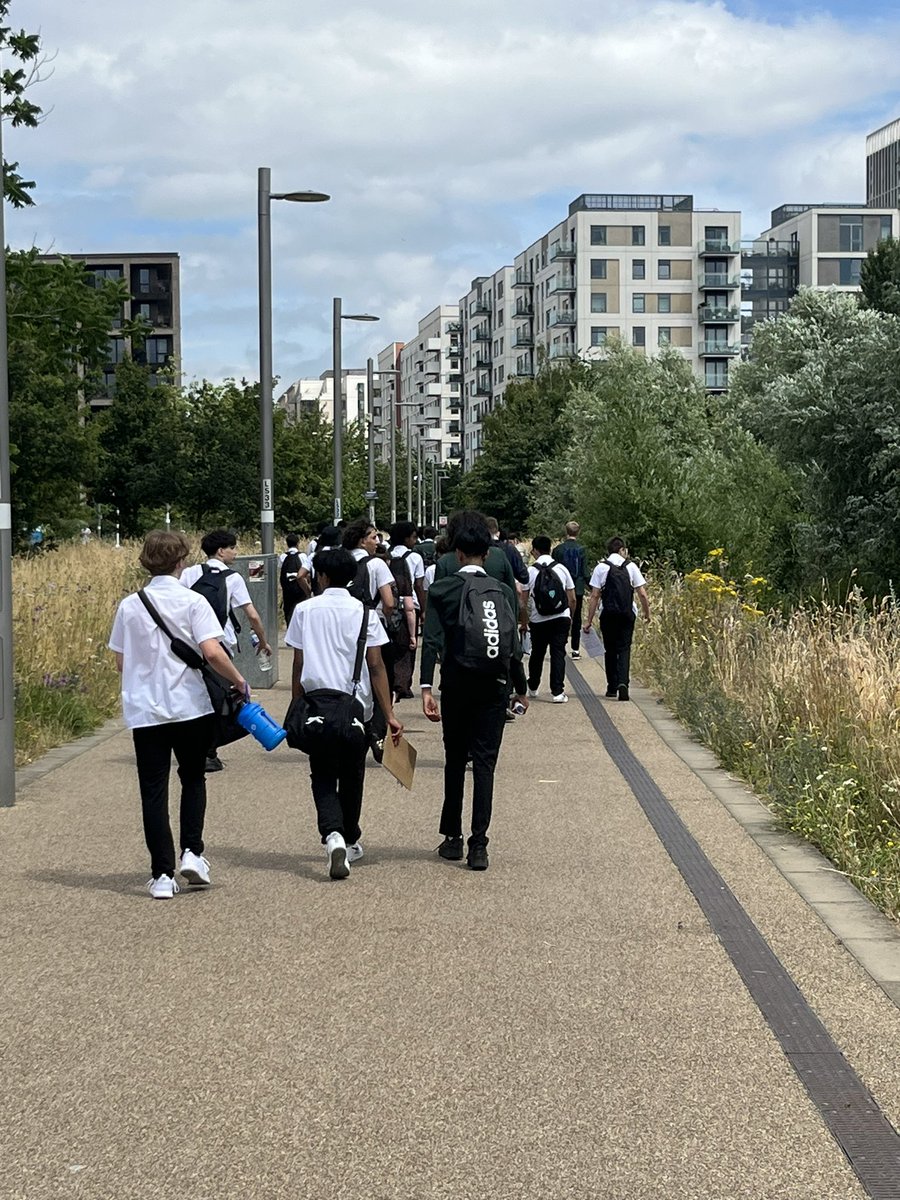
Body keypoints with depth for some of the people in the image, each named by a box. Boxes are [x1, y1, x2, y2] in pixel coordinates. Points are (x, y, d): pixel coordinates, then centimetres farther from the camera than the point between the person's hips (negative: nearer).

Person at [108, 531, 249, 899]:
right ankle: (191, 852, 7)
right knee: (193, 780, 19)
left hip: (144, 711, 2)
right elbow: (212, 652, -18)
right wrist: (239, 682, -4)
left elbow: (120, 661, 7)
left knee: (153, 791, 6)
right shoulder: (193, 602, -8)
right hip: (190, 707, -2)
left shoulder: (129, 606, 1)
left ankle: (163, 875, 3)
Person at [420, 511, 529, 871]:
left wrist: (426, 687, -17)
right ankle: (478, 845, -4)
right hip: (494, 686, 0)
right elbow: (514, 646, 3)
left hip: (455, 685, 0)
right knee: (485, 762, 1)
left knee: (455, 761, 14)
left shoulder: (440, 590, -3)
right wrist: (520, 689, 13)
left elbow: (432, 641, -13)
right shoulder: (504, 592, 1)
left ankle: (452, 838, 20)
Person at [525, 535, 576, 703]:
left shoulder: (530, 571, -5)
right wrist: (570, 616, 21)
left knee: (537, 653, 16)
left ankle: (532, 688, 32)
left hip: (538, 620, 0)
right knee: (558, 653, 1)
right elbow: (572, 598, 5)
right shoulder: (562, 569, 1)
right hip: (561, 618, 0)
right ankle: (557, 692, -6)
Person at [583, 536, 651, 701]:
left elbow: (595, 596, -4)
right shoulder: (631, 567, 2)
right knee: (624, 648, 3)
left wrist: (589, 620, -1)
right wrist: (647, 612, 16)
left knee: (610, 650, 12)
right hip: (627, 613, 0)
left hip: (608, 614, 0)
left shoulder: (601, 568, -1)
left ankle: (612, 687, 15)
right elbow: (642, 594, 1)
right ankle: (623, 683, -17)